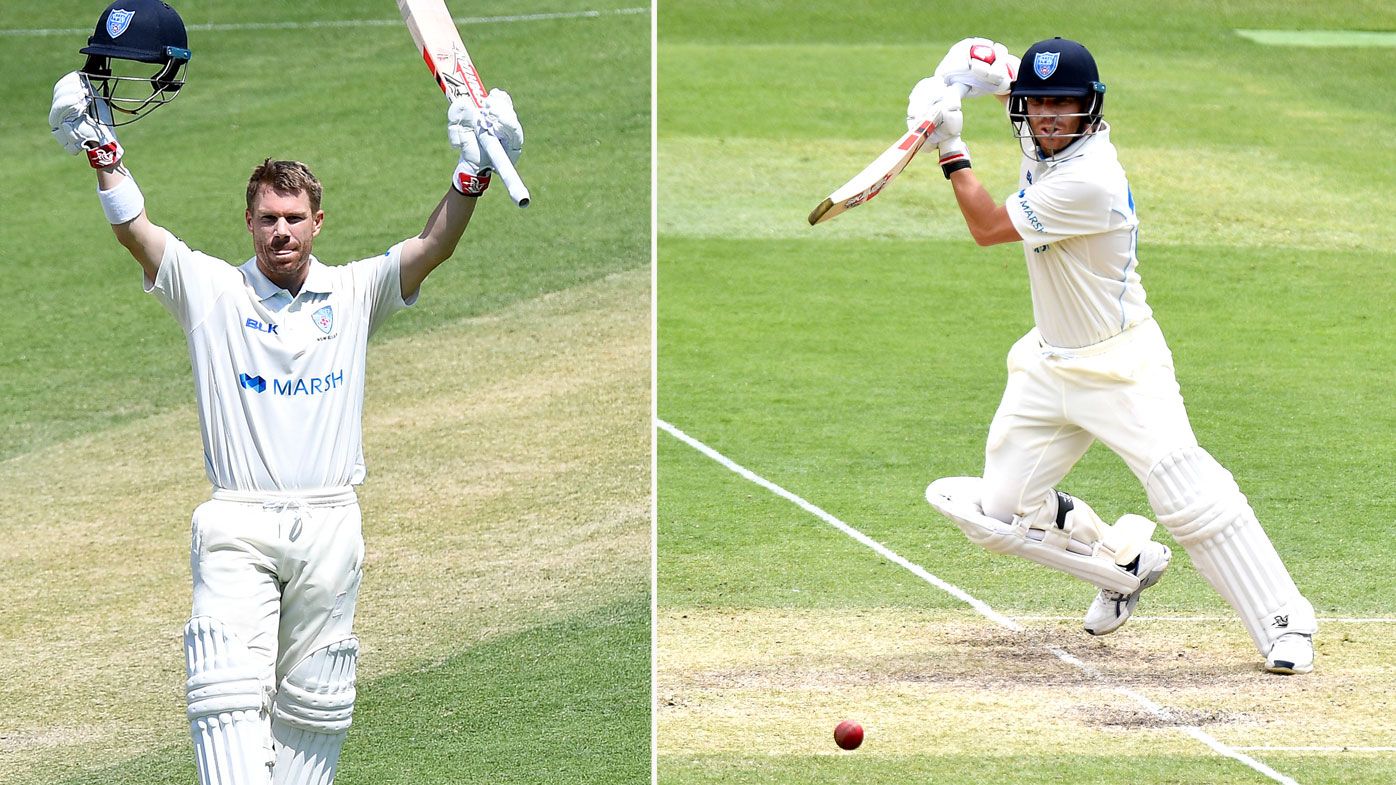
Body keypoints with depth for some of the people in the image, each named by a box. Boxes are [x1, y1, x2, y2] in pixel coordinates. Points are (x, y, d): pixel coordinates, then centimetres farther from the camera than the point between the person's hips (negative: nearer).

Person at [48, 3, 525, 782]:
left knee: (311, 702, 6)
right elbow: (134, 229, -3)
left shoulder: (355, 293, 9)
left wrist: (472, 177, -19)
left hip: (329, 523, 2)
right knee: (230, 687, -17)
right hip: (237, 523, -2)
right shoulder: (211, 289, 6)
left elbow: (432, 247, -3)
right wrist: (103, 151, -16)